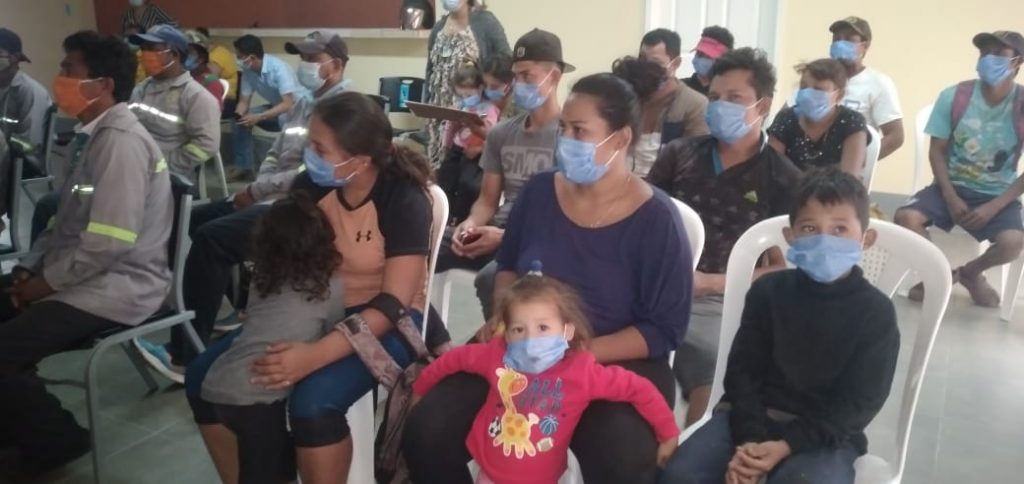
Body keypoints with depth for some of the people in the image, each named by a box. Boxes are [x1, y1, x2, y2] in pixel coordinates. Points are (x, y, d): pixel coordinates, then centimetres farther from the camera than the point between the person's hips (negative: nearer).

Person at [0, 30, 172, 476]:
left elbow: (108, 244, -26)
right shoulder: (96, 135, 12)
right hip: (88, 275, 10)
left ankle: (56, 440, 6)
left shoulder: (121, 141, -19)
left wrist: (45, 283, -13)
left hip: (116, 288, -10)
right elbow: (69, 220, 19)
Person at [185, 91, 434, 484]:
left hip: (383, 323, -6)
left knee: (312, 403, -32)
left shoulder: (405, 201, -20)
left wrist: (314, 356, -36)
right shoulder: (311, 185, -6)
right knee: (204, 376, -6)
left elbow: (393, 305, -25)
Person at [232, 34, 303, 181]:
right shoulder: (248, 71, -9)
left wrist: (259, 117, -40)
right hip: (276, 108, 7)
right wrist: (237, 115, -25)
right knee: (241, 119, -10)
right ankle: (243, 167, -1)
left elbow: (288, 104, -35)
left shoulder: (278, 68, -29)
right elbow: (244, 102, -2)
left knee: (284, 118, -39)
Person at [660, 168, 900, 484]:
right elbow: (742, 369, 2)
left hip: (826, 435, -2)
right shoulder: (768, 290, 4)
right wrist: (748, 437, -15)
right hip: (752, 417, 3)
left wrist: (786, 445, -18)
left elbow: (859, 402, -7)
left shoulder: (876, 312, -3)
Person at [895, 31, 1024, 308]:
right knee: (906, 217, -26)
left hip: (997, 196, -1)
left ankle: (971, 273, 8)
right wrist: (951, 199, -14)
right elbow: (937, 152, -2)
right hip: (953, 187, 1)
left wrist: (993, 207, -16)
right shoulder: (954, 97, -6)